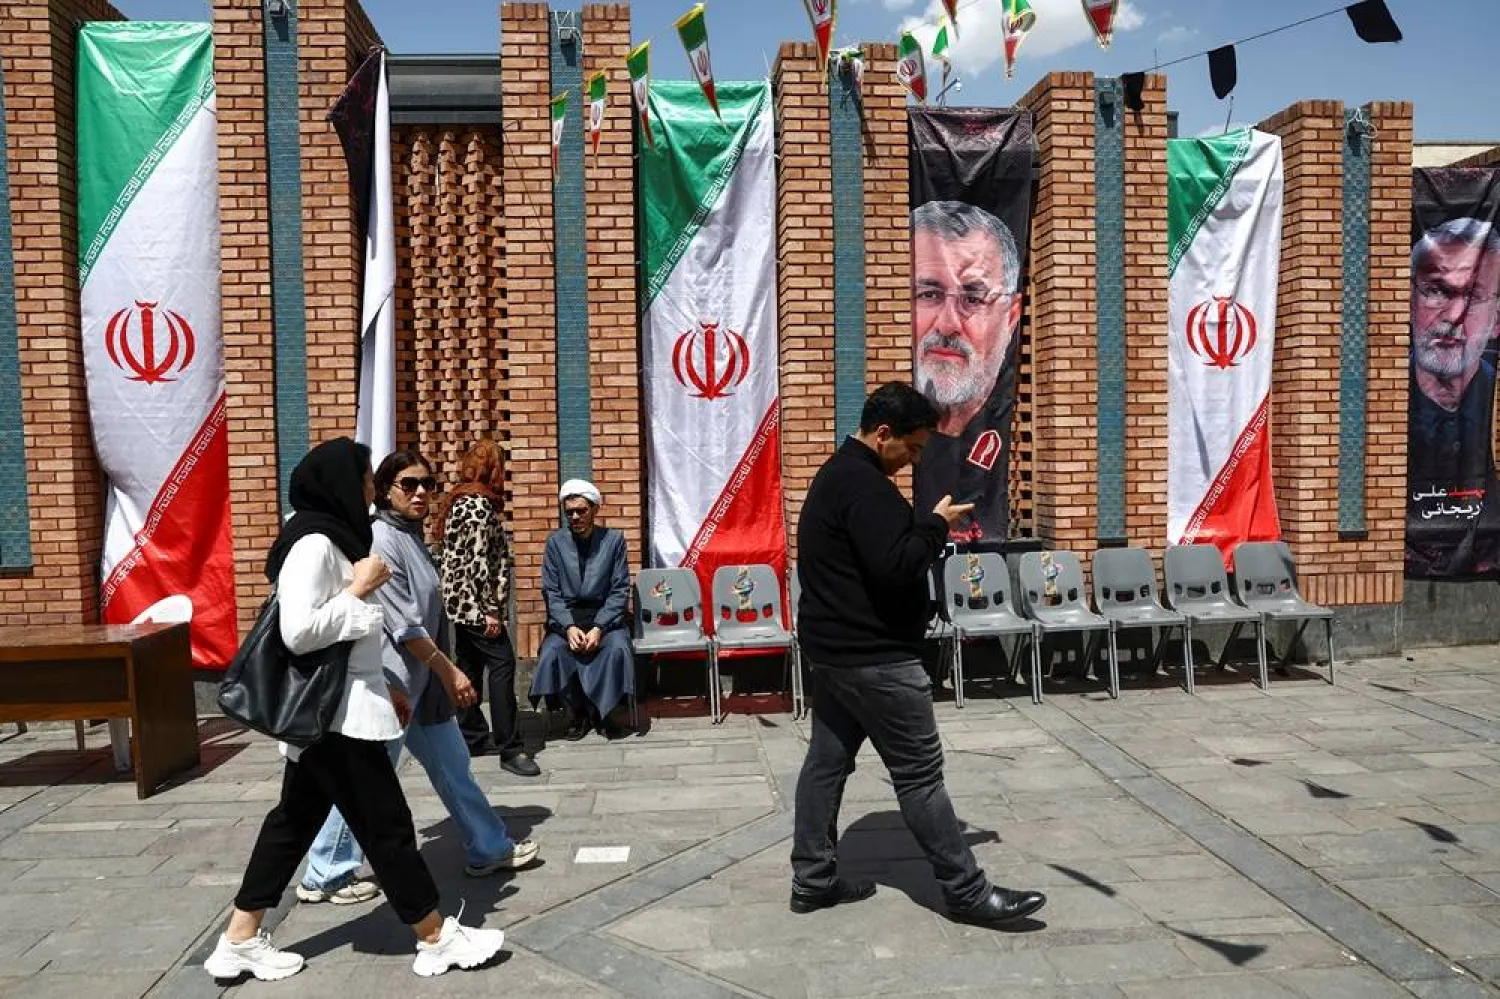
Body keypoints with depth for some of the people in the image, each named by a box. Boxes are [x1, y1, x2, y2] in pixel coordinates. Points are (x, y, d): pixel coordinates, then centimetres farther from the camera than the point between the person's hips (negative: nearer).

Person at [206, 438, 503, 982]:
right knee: (387, 824, 0)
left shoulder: (331, 538, 12)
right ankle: (437, 939, 13)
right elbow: (298, 632, -27)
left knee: (295, 820, 16)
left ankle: (240, 941, 27)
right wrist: (359, 588, -19)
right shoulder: (313, 543, -19)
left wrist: (383, 687, 20)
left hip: (336, 708, 10)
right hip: (336, 714, -10)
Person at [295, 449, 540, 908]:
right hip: (393, 680, -9)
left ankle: (488, 849, 27)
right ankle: (324, 878, 18)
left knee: (453, 766, 16)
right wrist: (451, 672, -17)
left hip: (424, 679, 9)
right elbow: (404, 624, -21)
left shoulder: (412, 536, 10)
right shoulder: (381, 540, -17)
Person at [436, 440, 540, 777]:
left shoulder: (460, 501, 14)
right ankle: (510, 748, -10)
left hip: (460, 600, 10)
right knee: (502, 661, -10)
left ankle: (472, 736, 21)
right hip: (473, 600, -10)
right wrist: (492, 610, -18)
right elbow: (480, 561, -20)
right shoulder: (480, 505, -14)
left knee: (470, 665, 13)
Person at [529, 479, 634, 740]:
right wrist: (569, 627, -16)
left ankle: (601, 713, -6)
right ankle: (577, 714, -4)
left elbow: (620, 591, -4)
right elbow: (551, 592, 0)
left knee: (617, 649, -30)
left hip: (605, 616, -1)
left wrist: (599, 628, -17)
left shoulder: (614, 539, -1)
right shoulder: (556, 542, 3)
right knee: (552, 653, -27)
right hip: (566, 618, 1)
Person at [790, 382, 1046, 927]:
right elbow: (896, 568, -27)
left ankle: (813, 879, 21)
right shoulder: (864, 485, -19)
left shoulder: (837, 475, 15)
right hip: (873, 655, -11)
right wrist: (935, 524, -12)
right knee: (920, 773, -2)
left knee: (827, 760, 13)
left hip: (832, 647, 11)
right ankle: (967, 892, 8)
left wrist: (929, 531, 7)